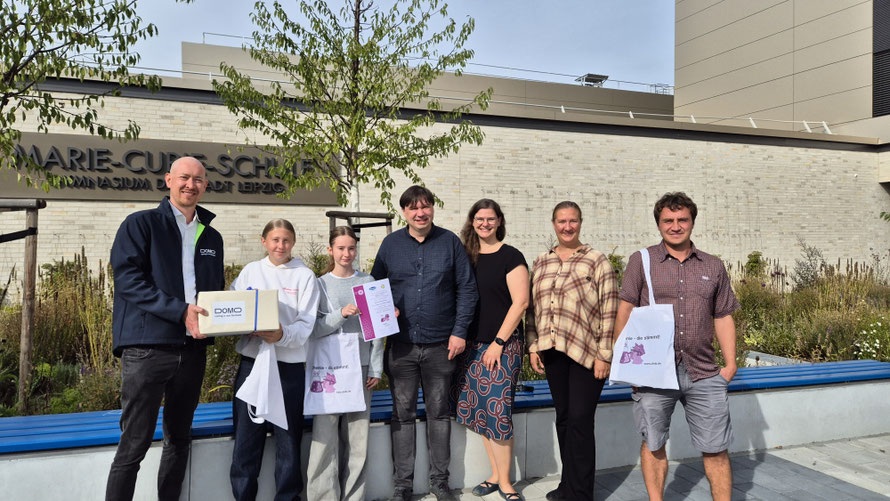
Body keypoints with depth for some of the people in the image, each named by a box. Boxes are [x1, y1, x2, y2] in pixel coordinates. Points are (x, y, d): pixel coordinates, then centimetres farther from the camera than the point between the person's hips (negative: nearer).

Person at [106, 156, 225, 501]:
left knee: (179, 439, 15)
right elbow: (128, 279, -12)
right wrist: (180, 311, -20)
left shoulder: (212, 237, 16)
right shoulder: (141, 224, 0)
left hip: (192, 348, 6)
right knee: (133, 445, -3)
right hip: (147, 346, -5)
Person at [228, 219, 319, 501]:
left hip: (289, 364, -2)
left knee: (288, 438, 5)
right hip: (251, 360, 2)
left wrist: (283, 335, -24)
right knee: (246, 435, 4)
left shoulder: (304, 276, 3)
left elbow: (306, 324, -5)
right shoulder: (251, 271, 10)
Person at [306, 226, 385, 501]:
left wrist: (376, 368, 2)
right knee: (325, 436, -3)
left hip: (360, 367, 1)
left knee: (358, 436, 5)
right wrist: (341, 314, -19)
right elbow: (313, 329, -4)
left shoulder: (367, 282, 6)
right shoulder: (320, 284, 3)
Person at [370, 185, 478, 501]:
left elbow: (467, 288, 1)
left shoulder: (450, 242, 1)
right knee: (403, 414, 9)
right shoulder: (390, 244, 4)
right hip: (401, 345, 1)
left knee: (439, 413, 11)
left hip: (440, 344, -1)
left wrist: (459, 331, -5)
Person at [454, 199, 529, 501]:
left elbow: (520, 302, -10)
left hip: (503, 344, -5)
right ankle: (495, 475, 22)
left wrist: (498, 343, -13)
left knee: (498, 412, -6)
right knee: (479, 411, 8)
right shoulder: (468, 256, 10)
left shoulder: (510, 256, -5)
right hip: (472, 344, 5)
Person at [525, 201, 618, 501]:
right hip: (553, 353, 5)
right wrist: (533, 346, 9)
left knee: (580, 421, -3)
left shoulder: (597, 262, -2)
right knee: (563, 418, 13)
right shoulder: (540, 264, 12)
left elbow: (609, 312, -6)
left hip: (585, 353, -5)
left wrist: (604, 355, -10)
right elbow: (533, 308, 15)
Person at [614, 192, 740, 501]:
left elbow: (723, 317, 14)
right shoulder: (641, 262, 3)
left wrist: (730, 363, 7)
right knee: (653, 443, 10)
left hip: (703, 373, 2)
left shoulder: (713, 267, 12)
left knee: (716, 448, 6)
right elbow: (625, 312, 0)